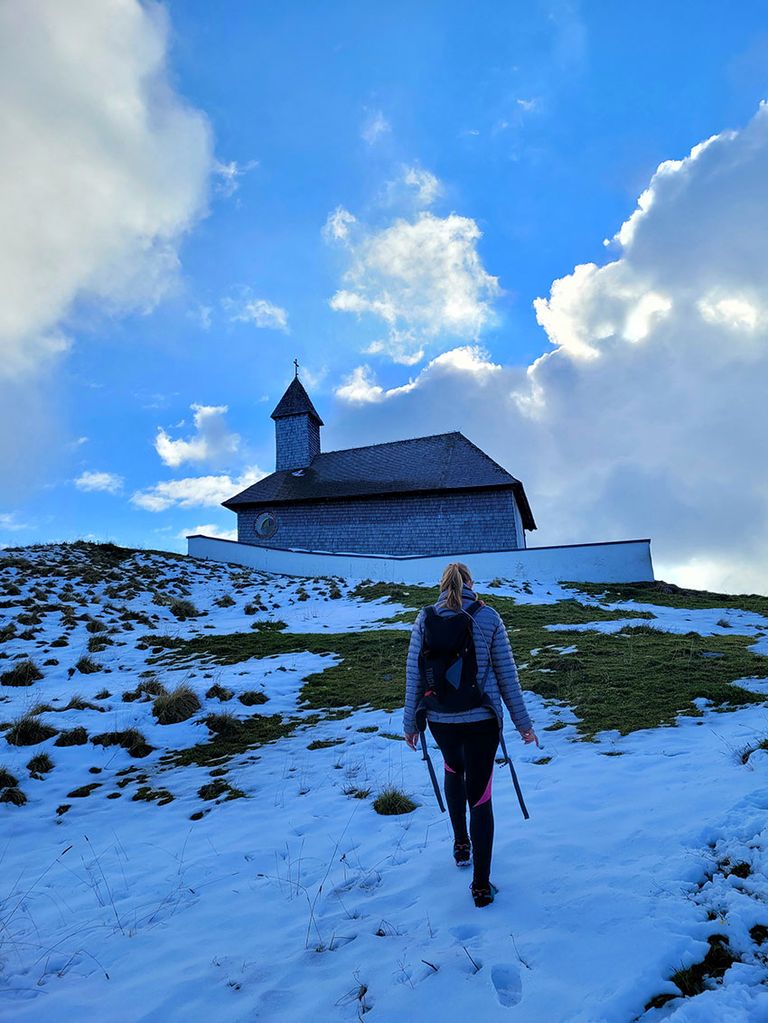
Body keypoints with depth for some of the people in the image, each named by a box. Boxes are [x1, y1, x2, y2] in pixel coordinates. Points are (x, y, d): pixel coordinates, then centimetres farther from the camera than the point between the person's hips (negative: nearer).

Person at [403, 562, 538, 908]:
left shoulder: (425, 619, -4)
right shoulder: (488, 616, -5)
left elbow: (414, 673, -2)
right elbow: (506, 672, -2)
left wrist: (410, 722, 8)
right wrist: (522, 721, 6)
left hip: (440, 718, 2)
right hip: (481, 718, -1)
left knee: (453, 768, 31)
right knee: (479, 795, 7)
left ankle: (461, 844, 40)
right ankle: (481, 885, 12)